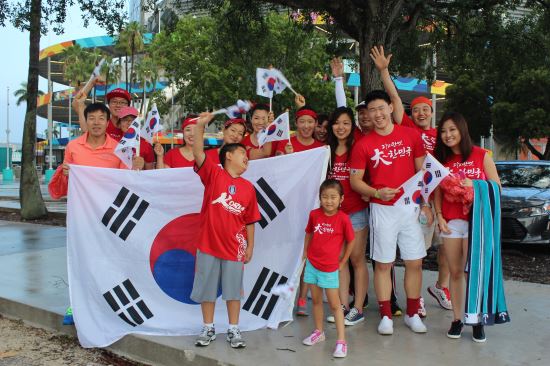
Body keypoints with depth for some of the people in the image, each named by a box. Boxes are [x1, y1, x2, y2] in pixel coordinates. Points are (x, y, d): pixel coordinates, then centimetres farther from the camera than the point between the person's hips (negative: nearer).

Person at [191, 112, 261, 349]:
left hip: (235, 247, 3)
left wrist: (250, 246, 7)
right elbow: (198, 153, -18)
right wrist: (200, 125, -27)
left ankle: (234, 331, 23)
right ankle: (208, 329, 26)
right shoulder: (213, 174, -3)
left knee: (233, 290, 10)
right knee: (207, 288, 10)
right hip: (209, 244, -2)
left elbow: (250, 221, 10)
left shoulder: (248, 187, 6)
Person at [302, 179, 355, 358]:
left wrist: (342, 262, 1)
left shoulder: (343, 218, -13)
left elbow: (351, 241, -2)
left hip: (330, 268, -4)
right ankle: (318, 332, 33)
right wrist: (305, 251, 9)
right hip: (312, 264, 4)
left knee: (334, 304, 0)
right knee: (316, 300, 17)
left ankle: (341, 340, 6)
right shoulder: (314, 214, -3)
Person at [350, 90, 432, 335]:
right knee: (383, 264, 4)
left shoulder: (411, 135, 2)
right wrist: (376, 193, -17)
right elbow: (355, 180, 0)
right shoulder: (363, 145, -2)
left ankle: (412, 314, 23)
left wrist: (426, 204, 3)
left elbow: (422, 172, 8)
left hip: (411, 207, 2)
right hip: (382, 209, -2)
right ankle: (386, 316, 17)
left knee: (415, 262, 7)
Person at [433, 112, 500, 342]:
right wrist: (439, 216, -1)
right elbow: (438, 193, 11)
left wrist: (474, 185, -14)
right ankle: (457, 319, 14)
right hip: (451, 221, 3)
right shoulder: (441, 160, 10)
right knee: (455, 272, 5)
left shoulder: (481, 156, 2)